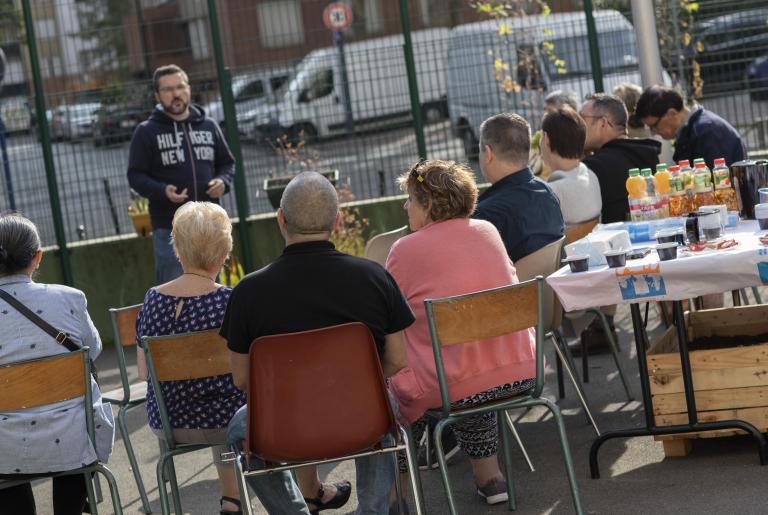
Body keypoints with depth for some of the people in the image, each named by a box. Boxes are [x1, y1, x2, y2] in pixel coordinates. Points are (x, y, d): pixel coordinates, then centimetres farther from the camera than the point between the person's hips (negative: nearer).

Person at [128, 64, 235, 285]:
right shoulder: (146, 132, 0)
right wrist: (162, 191, -20)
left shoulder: (208, 127, 11)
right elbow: (135, 175, -2)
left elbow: (227, 163, 18)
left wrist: (223, 181, -4)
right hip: (169, 227, -4)